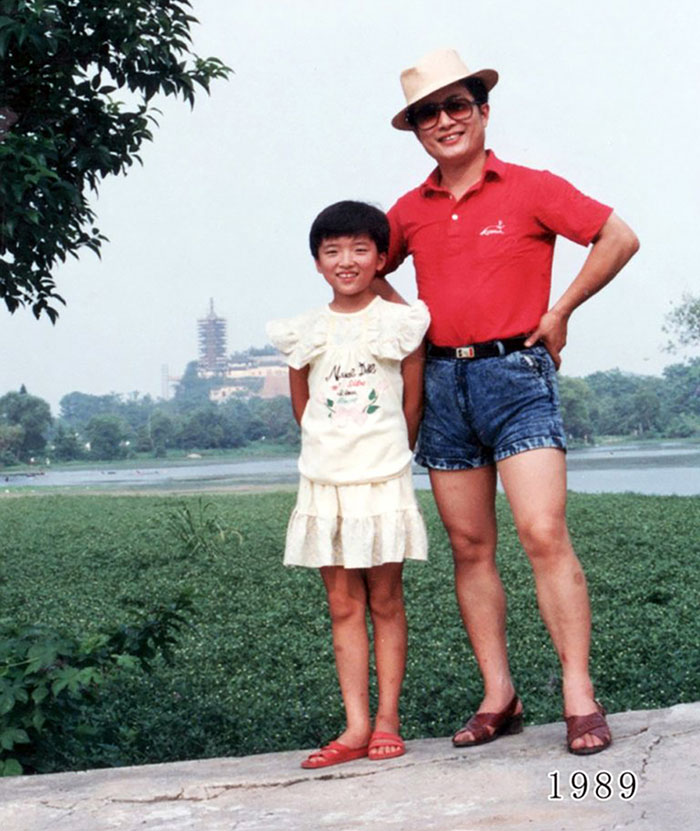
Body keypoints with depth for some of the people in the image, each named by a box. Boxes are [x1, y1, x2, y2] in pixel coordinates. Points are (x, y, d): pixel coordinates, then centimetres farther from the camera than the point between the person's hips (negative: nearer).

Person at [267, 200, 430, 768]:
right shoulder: (303, 333, 5)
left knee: (385, 601, 3)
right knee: (343, 605, 4)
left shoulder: (401, 324, 0)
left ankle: (387, 721, 11)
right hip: (325, 484, 2)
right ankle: (356, 726, 7)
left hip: (384, 483, -2)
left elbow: (412, 405, 6)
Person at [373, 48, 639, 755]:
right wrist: (416, 323, 12)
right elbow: (371, 272, 27)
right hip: (444, 383, 5)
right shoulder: (409, 211, 11)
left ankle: (580, 698, -6)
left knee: (544, 535, -13)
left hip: (516, 374, -4)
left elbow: (619, 239, -1)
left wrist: (559, 311, -2)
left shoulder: (530, 189, 0)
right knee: (470, 548, 5)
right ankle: (498, 697, 12)